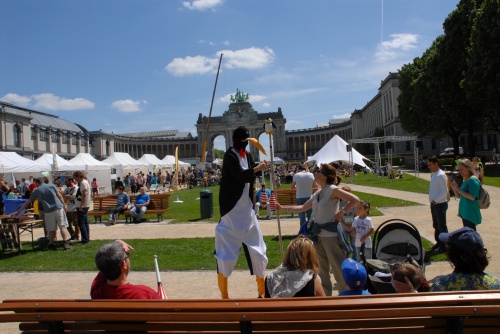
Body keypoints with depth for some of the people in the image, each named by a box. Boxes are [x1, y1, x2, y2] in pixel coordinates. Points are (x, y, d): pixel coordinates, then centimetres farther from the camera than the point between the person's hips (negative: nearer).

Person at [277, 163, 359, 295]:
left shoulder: (332, 190, -12)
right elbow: (302, 208, 16)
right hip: (318, 236, 8)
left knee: (339, 269, 1)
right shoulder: (317, 194, 10)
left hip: (331, 236, -8)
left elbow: (355, 199, -19)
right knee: (322, 270, 17)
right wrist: (281, 208, 11)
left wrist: (341, 212, -16)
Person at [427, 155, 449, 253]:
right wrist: (433, 201, 10)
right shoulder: (433, 174, 10)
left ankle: (444, 246, 11)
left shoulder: (441, 175, -19)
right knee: (436, 226, 18)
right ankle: (438, 243, 29)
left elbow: (444, 191, -22)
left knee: (442, 226, 2)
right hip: (434, 204, 9)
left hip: (440, 204, -9)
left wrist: (435, 200, -18)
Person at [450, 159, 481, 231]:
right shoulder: (465, 180, 13)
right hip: (464, 212, 9)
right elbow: (459, 195, 19)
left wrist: (458, 189, -19)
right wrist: (454, 188, 1)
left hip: (471, 214, -9)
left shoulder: (472, 180, -14)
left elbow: (472, 197, -22)